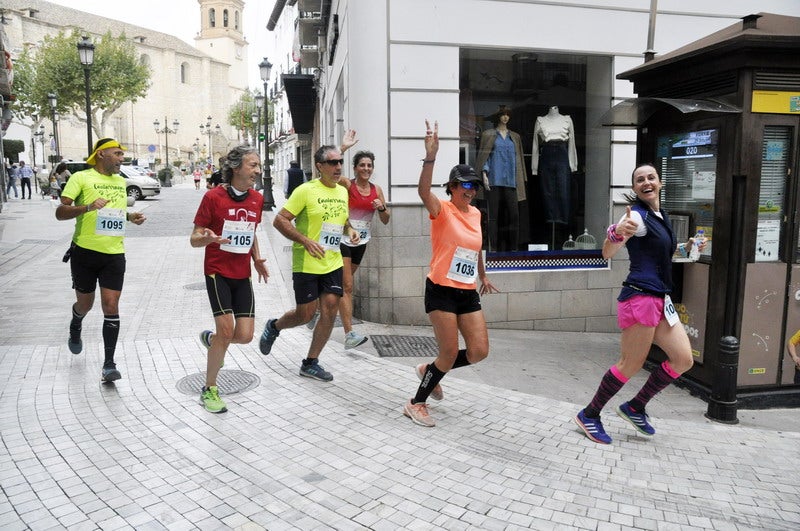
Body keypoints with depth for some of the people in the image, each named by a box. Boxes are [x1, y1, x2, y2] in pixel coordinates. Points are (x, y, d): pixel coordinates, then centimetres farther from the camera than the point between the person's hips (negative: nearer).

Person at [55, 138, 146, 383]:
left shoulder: (121, 182, 12)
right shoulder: (81, 178, -6)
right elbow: (60, 213, -12)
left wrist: (130, 216, 8)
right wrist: (88, 207, -28)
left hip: (114, 254, 3)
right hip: (85, 252, -3)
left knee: (111, 307, -5)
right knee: (85, 303, 14)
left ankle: (109, 364, 0)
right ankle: (75, 327, 51)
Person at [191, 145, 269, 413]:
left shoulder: (257, 199, 6)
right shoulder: (213, 197, -10)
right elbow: (194, 239, -5)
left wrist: (257, 259, 5)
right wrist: (208, 238, -29)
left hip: (243, 275, 5)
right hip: (217, 272, -5)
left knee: (245, 335, -3)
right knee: (226, 330, -12)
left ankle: (210, 338, 33)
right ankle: (209, 390, 9)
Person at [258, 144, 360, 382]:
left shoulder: (342, 192, 9)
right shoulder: (306, 191, -12)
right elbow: (279, 220, -13)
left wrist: (350, 230, 3)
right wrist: (306, 241, -21)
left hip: (333, 263, 6)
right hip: (307, 264, -6)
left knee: (330, 311, 0)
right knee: (305, 314, 1)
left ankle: (310, 363, 15)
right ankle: (273, 327, 35)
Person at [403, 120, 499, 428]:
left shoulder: (476, 214, 11)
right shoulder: (442, 210, -10)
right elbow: (423, 191, -32)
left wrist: (483, 277, 34)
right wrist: (430, 156, -44)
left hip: (468, 293, 7)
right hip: (441, 291, -7)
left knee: (479, 351, 3)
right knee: (450, 353, -4)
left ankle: (430, 371, 28)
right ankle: (416, 404, 16)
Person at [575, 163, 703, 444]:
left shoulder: (660, 216, 16)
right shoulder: (637, 215, -11)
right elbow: (608, 253, -24)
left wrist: (685, 247, 15)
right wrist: (617, 232, -44)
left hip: (660, 299, 9)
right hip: (640, 297, -9)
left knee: (683, 359, 7)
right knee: (630, 366, -4)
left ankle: (635, 407, 19)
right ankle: (589, 415, 11)